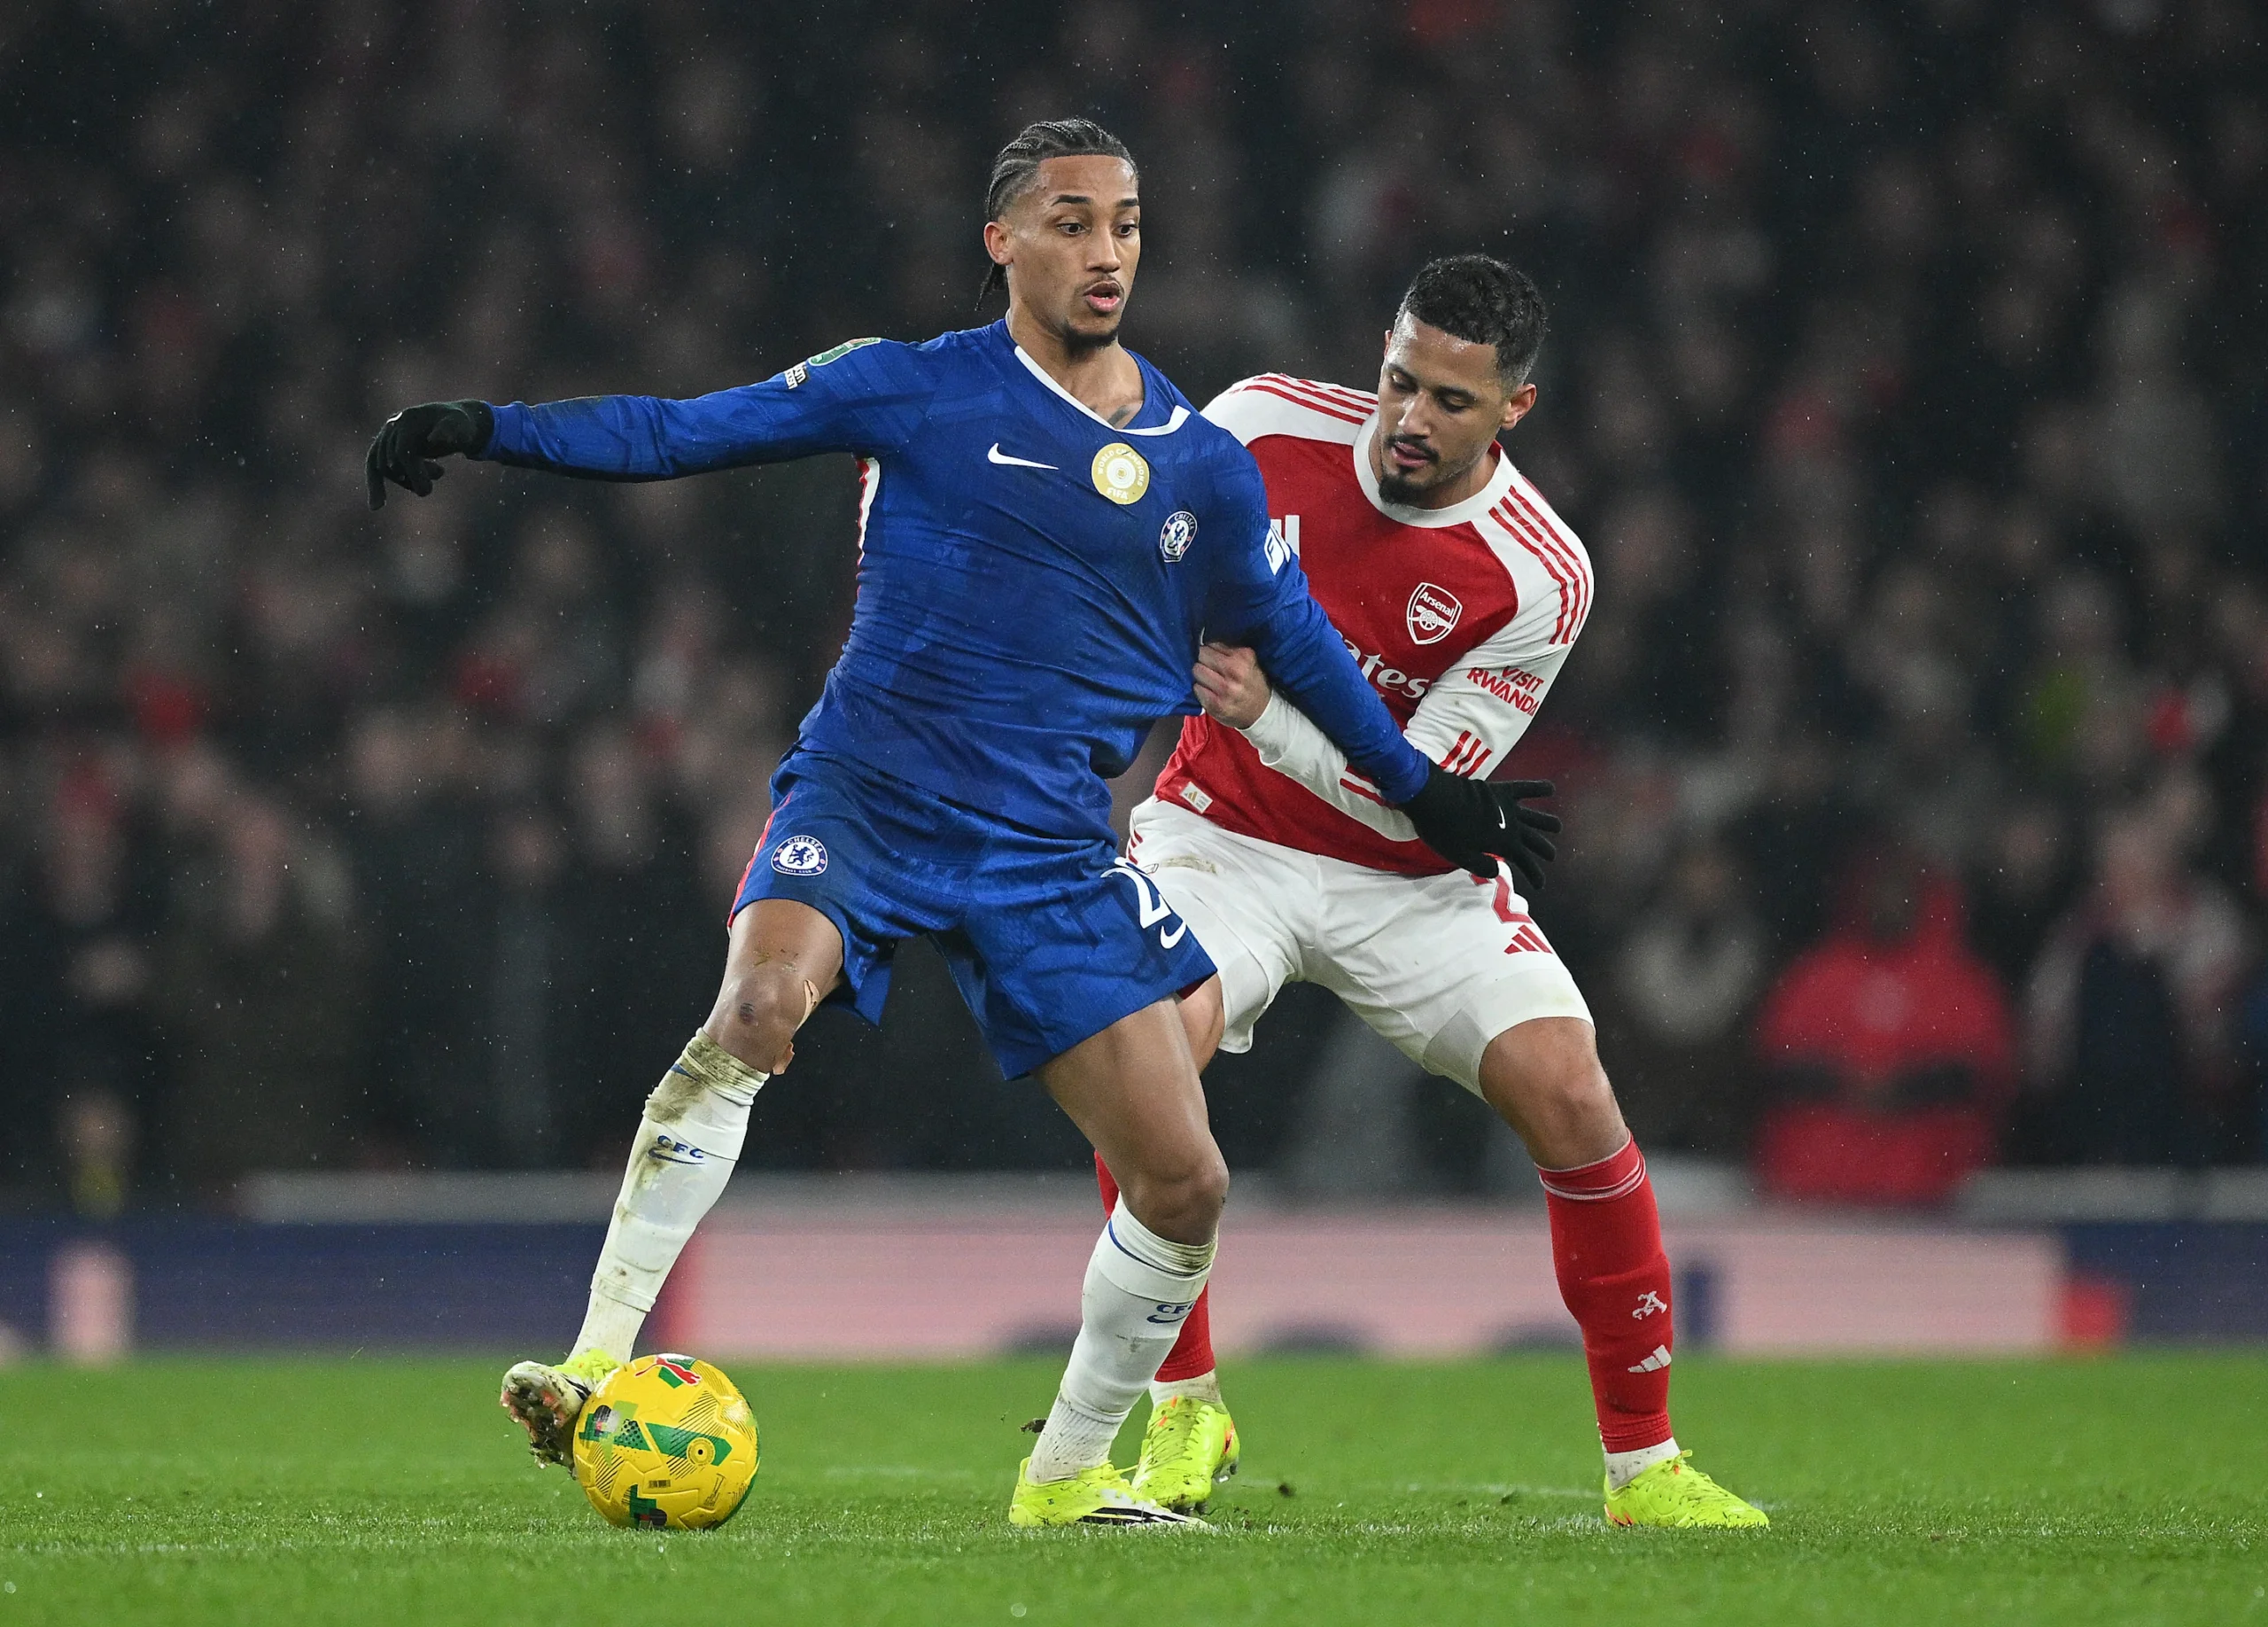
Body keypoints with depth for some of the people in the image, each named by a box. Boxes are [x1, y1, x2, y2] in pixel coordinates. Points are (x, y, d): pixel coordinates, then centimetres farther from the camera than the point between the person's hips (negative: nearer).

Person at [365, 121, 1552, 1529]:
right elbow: (686, 431, -2)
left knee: (1187, 1184, -3)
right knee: (757, 1011, -34)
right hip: (862, 803, -4)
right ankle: (596, 1370, -31)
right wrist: (487, 431, -12)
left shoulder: (1206, 470, 9)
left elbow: (1294, 641, 24)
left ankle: (1071, 1473, 20)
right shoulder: (916, 393, -1)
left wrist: (1427, 792, 27)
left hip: (1050, 856, 4)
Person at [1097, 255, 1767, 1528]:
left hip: (1408, 874, 0)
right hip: (1224, 837, 0)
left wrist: (1264, 713, -32)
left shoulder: (1541, 577, -19)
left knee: (1568, 1093, -17)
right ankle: (1185, 1410, -12)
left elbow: (1414, 799, -19)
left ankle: (1644, 1462, -2)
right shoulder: (1271, 423, -14)